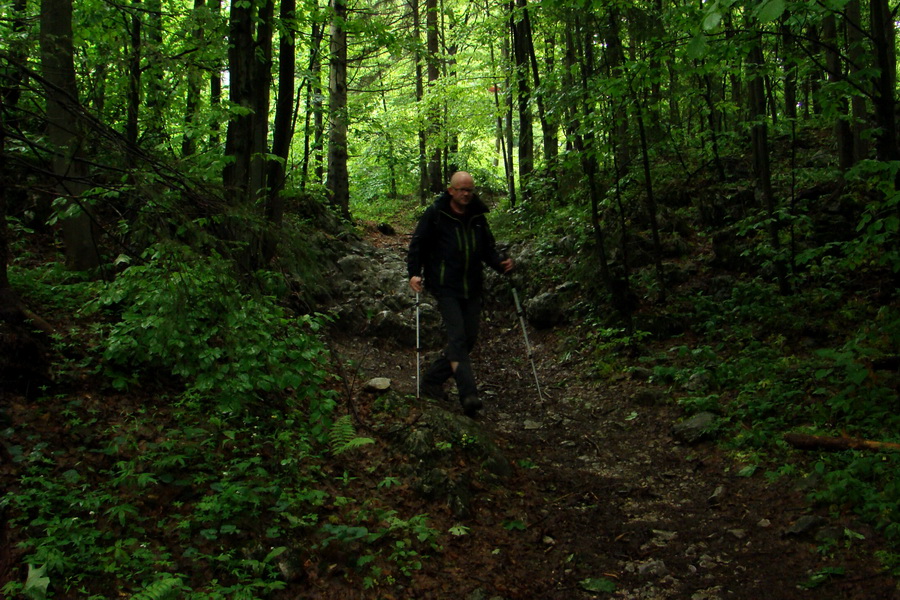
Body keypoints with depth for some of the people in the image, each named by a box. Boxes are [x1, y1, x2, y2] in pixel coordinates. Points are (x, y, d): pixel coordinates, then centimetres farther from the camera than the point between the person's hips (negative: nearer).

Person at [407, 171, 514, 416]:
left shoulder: (478, 216, 11)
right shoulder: (434, 214, -2)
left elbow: (487, 248, 18)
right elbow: (417, 245, 1)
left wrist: (500, 263, -1)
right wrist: (414, 273, -12)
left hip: (472, 288, 6)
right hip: (446, 288, -6)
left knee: (469, 338, 6)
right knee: (457, 338, -16)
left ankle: (432, 380, 23)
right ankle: (469, 395, -21)